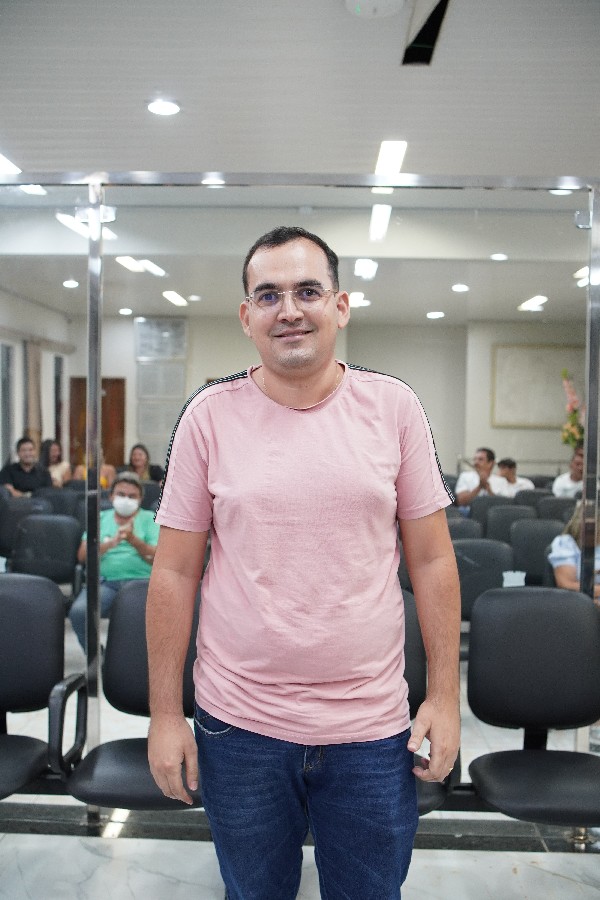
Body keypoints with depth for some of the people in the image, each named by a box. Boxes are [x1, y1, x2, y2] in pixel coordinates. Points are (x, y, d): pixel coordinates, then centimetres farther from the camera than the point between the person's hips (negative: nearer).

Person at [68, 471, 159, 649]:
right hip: (105, 581, 2)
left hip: (140, 581, -2)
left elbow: (157, 558, 2)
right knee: (78, 611, -28)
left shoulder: (149, 519, 15)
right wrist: (110, 543, -11)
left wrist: (133, 540, -15)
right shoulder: (100, 518, 20)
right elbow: (82, 555, 7)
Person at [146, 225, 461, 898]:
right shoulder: (210, 415, -4)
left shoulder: (393, 406, -3)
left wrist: (445, 696, -1)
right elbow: (175, 572, -1)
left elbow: (432, 561, 1)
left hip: (372, 727, 1)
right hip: (238, 724, 0)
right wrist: (164, 713, -1)